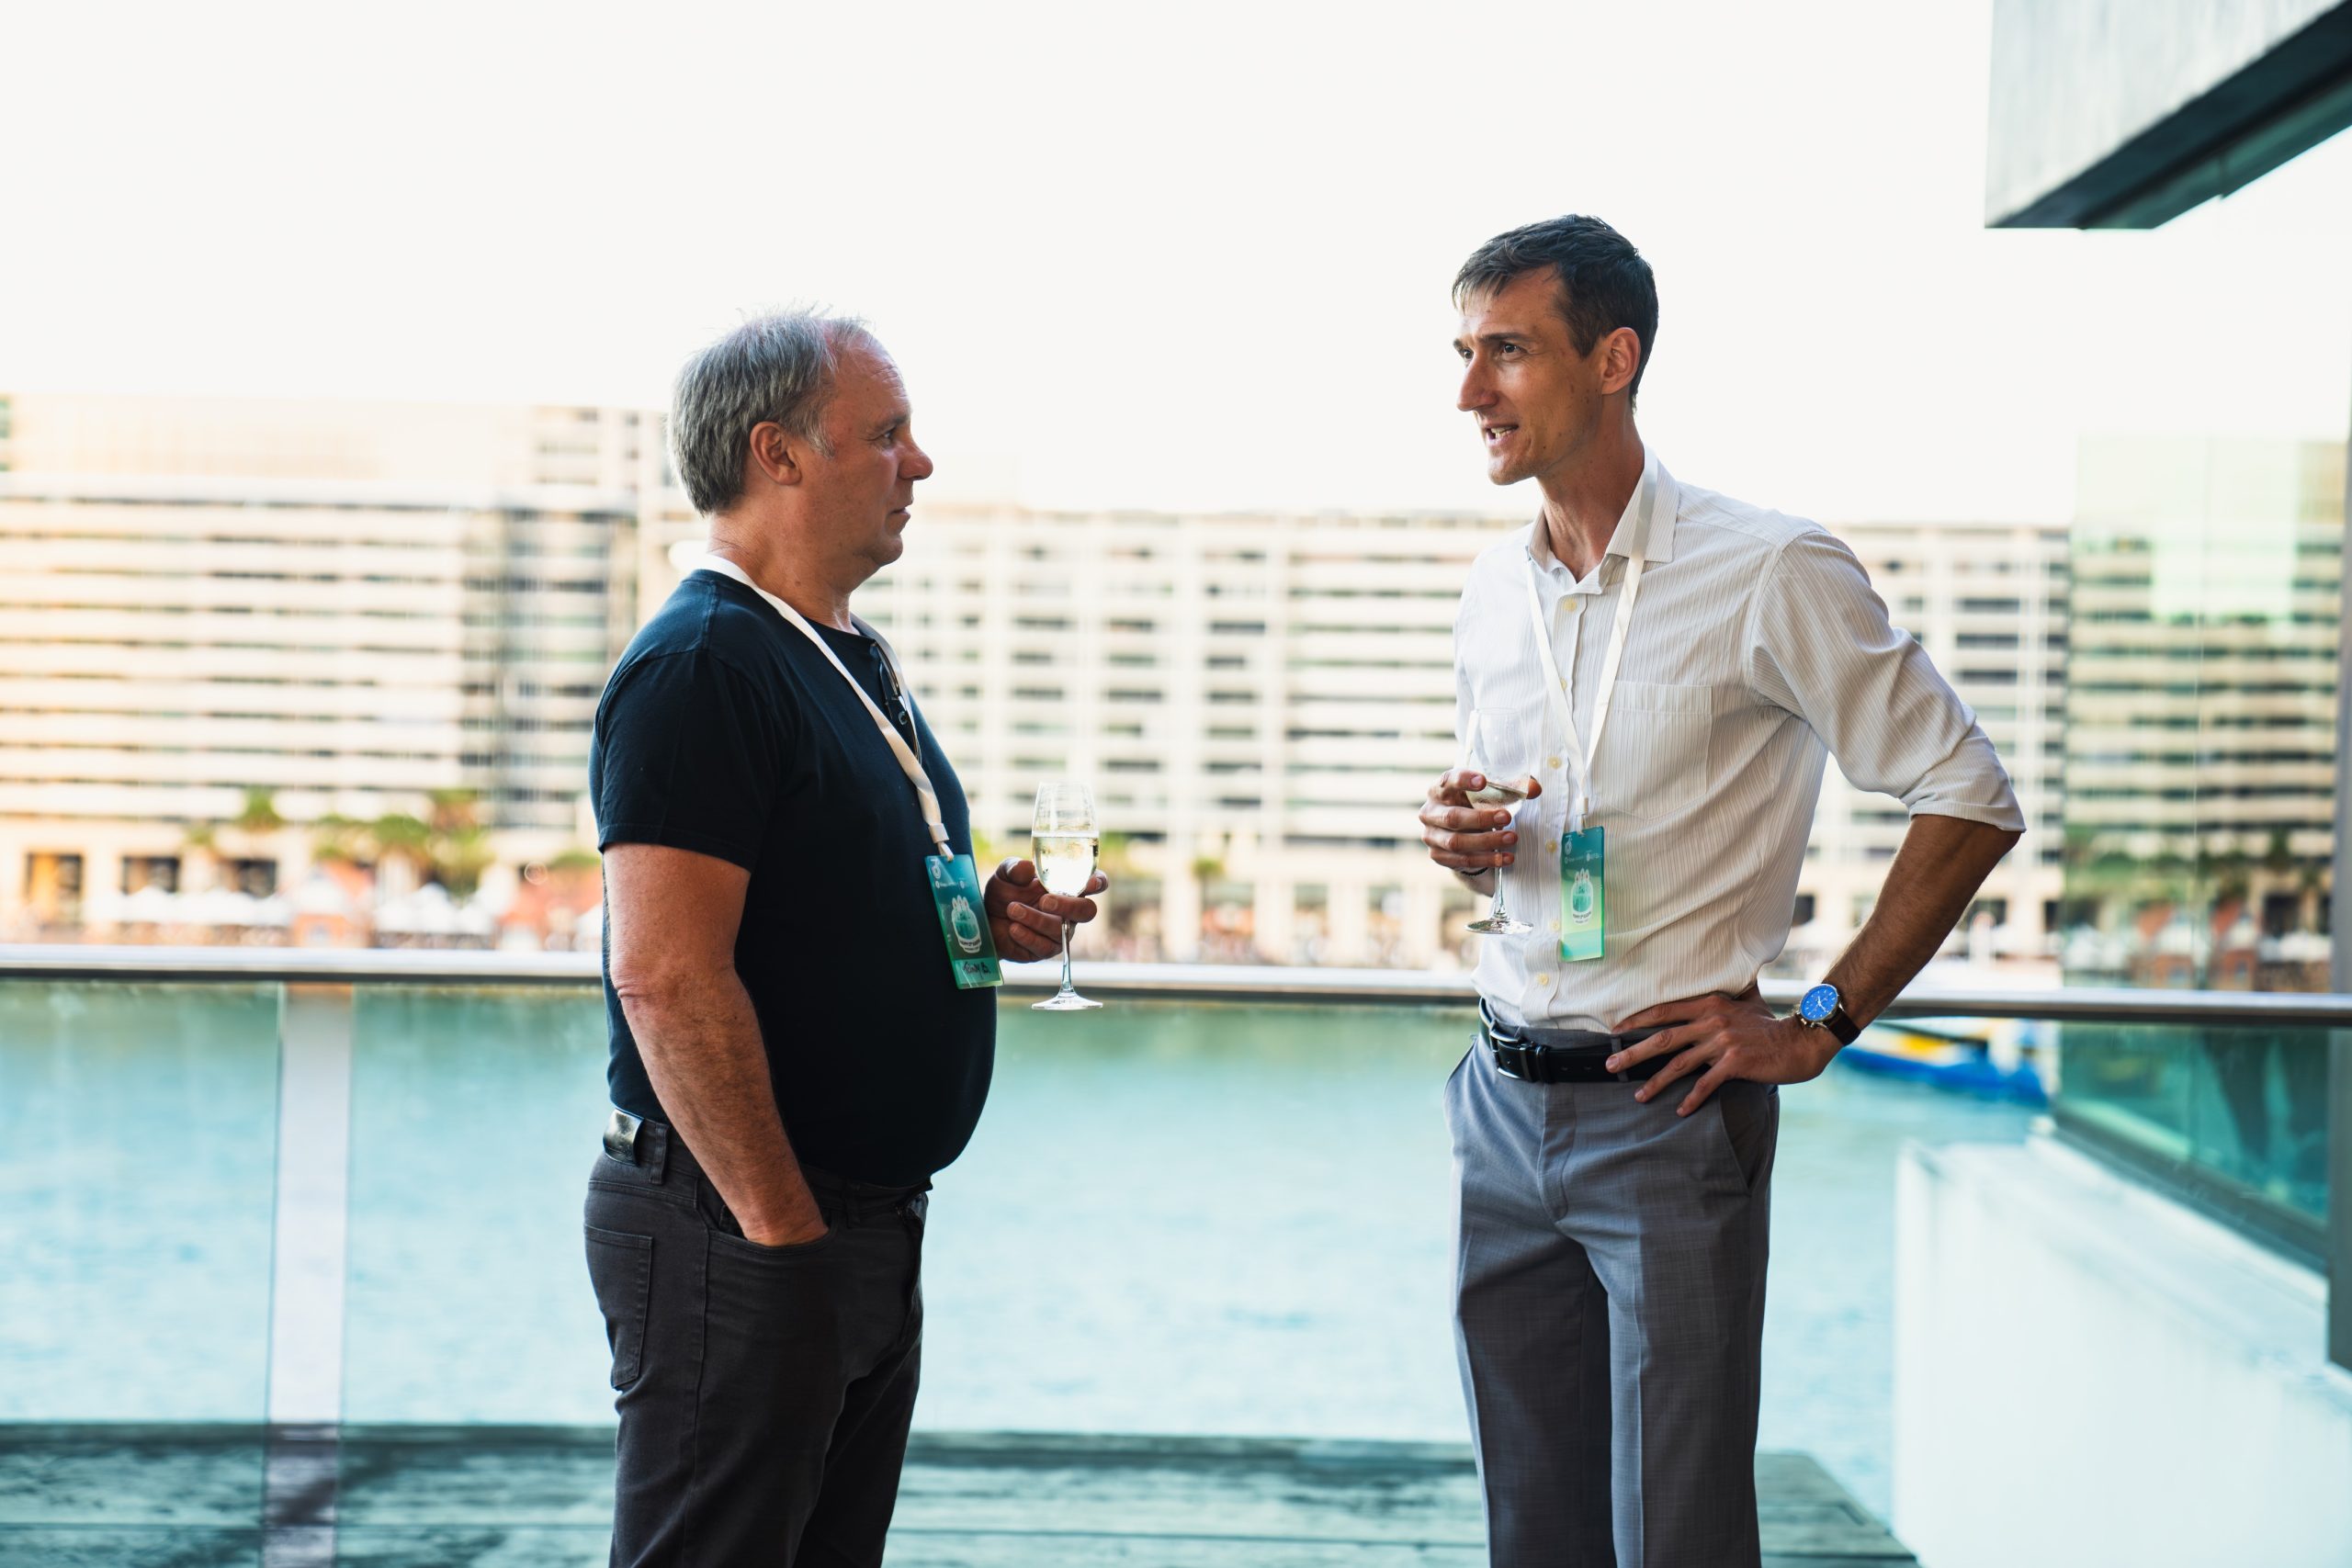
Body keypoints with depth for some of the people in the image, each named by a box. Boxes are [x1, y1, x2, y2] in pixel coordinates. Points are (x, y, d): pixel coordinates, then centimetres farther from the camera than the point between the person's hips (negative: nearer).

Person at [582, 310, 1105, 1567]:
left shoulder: (853, 660, 16)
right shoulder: (704, 663, -15)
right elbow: (667, 974, -23)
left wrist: (986, 919, 7)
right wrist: (782, 1226, -21)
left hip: (872, 1220, 10)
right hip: (737, 1230, -10)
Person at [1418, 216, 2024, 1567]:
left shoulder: (1771, 573, -10)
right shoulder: (1493, 594, 11)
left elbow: (1971, 800, -7)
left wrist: (1820, 1026, -10)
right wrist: (1462, 839, 0)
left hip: (1669, 1113, -6)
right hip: (1507, 1101, 6)